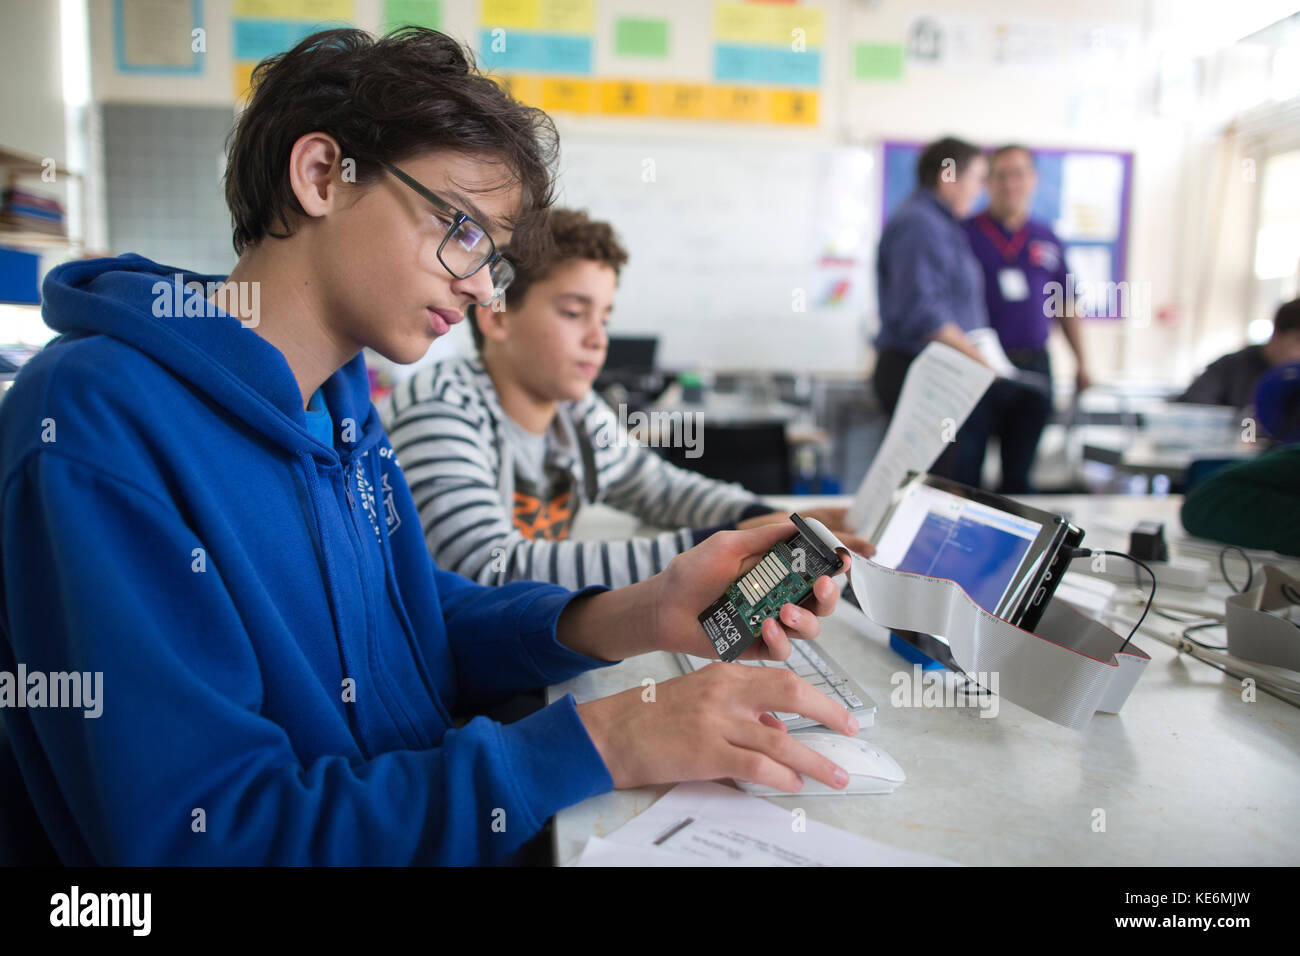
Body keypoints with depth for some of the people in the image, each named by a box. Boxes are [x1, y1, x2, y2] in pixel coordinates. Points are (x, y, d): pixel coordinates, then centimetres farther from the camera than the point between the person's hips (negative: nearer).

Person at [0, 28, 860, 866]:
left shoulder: (338, 398, 4)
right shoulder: (94, 428, -20)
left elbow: (426, 622, 8)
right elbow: (197, 831, -24)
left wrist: (632, 620, -9)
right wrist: (595, 744, -27)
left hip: (426, 816, 6)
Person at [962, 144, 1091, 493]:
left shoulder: (1047, 241, 13)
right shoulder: (965, 234, 0)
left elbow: (1066, 304, 18)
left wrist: (1080, 361, 14)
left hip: (1033, 365, 4)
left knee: (1019, 471, 10)